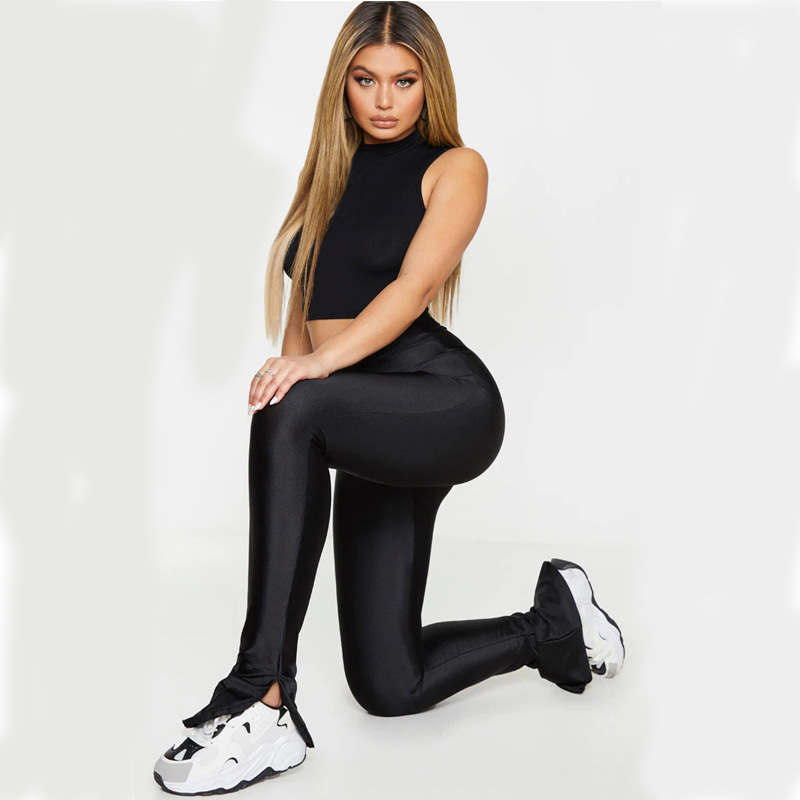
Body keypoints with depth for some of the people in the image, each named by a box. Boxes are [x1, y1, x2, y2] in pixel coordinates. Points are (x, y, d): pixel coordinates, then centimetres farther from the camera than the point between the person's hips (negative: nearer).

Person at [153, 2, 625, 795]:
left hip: (445, 400, -6)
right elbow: (305, 297, 17)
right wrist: (289, 360, -5)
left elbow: (413, 285, -12)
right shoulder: (329, 174, 21)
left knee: (293, 415, -37)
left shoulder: (454, 167, 4)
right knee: (388, 687, 1)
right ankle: (552, 625, 29)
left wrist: (320, 362, -28)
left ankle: (263, 702, -33)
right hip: (375, 433, 6)